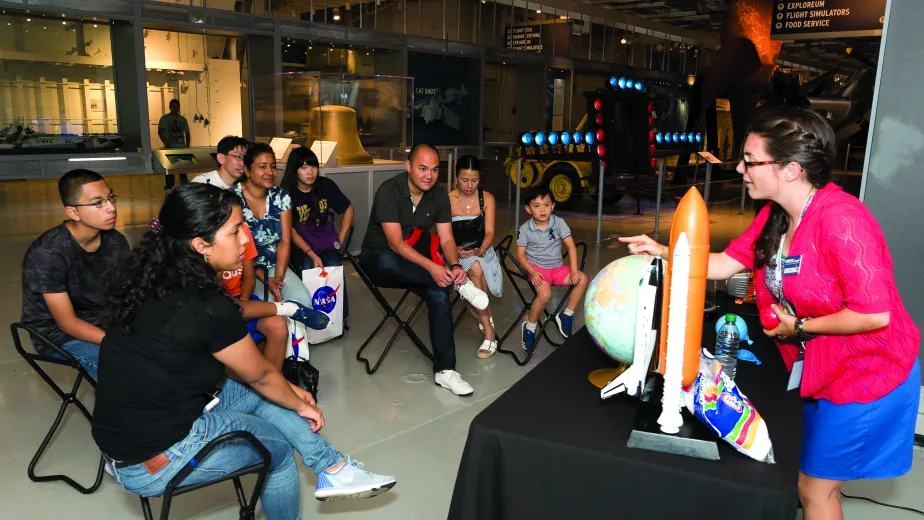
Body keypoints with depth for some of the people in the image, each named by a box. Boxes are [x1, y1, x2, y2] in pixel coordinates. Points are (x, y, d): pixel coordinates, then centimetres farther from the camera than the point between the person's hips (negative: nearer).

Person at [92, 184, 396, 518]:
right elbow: (259, 374, -9)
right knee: (277, 448, 12)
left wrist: (288, 390, 15)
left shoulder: (153, 281, -1)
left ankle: (332, 470, 18)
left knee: (260, 393, 12)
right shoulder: (206, 308, -27)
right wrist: (300, 404, 10)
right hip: (152, 461, -8)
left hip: (130, 428, 8)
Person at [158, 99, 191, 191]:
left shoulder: (183, 119, 11)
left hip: (181, 148, 3)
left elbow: (187, 133, 14)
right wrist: (166, 144, -14)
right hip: (170, 148, -2)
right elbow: (160, 132, -2)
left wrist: (187, 145, 3)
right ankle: (169, 186, 5)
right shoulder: (164, 118, 2)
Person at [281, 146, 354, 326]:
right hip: (301, 245, -1)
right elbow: (290, 231, -8)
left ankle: (341, 317, -9)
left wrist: (340, 240, 1)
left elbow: (348, 209, 6)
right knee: (308, 271, -29)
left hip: (327, 242, 1)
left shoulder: (326, 185, -6)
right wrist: (312, 255, -19)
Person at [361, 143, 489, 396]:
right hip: (379, 259, -4)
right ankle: (459, 284, -30)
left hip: (415, 262, 4)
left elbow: (446, 239, -6)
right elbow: (395, 243, -27)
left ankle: (444, 370, -23)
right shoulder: (388, 191, -21)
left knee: (439, 292, -26)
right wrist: (432, 267, -39)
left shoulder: (439, 194, -4)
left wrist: (455, 265, -28)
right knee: (388, 261, -40)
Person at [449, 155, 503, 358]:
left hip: (481, 251, 1)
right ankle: (489, 329, -19)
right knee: (475, 269, -34)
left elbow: (489, 232, -3)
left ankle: (482, 318, -16)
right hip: (457, 254, -1)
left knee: (475, 269, -34)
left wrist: (481, 250, -22)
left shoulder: (487, 199, 3)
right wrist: (455, 250, -24)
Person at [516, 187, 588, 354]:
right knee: (545, 294, -31)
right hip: (537, 267, -4)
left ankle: (566, 315, -2)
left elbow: (571, 246, -6)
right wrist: (533, 272, -20)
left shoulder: (558, 223, -4)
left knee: (583, 279, -18)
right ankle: (529, 327, -6)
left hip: (557, 267, 4)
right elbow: (520, 254, -6)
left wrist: (574, 270, -15)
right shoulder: (525, 229, -9)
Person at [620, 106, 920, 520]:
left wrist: (801, 327, -19)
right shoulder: (773, 215, -2)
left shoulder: (839, 219, -30)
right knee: (813, 481, 22)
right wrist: (663, 252, -7)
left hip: (867, 378, -8)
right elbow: (724, 264, 1)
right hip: (822, 373, 8)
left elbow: (875, 314, -30)